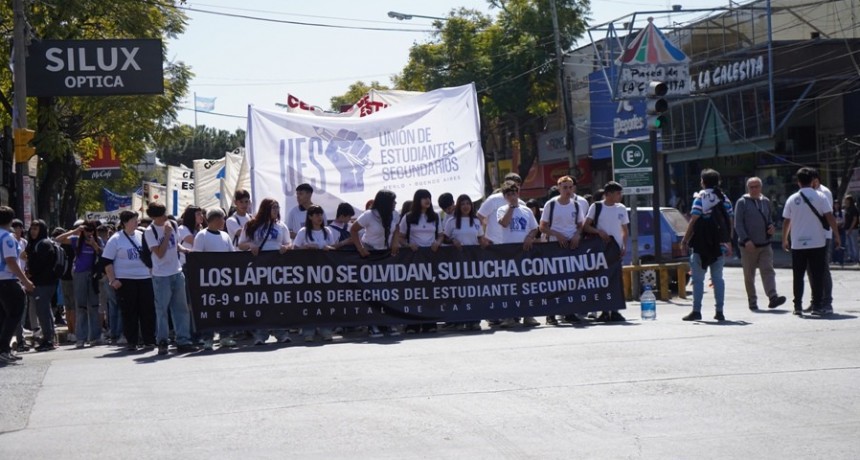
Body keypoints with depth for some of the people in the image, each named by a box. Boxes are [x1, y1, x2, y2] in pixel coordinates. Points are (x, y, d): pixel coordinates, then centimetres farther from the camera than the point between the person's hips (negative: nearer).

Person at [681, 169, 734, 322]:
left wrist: (685, 239, -5)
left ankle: (696, 311, -3)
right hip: (719, 244, 5)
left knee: (698, 278, 0)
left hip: (702, 243, -5)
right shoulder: (724, 198, 10)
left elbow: (694, 220, -11)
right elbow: (729, 222, 10)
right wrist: (728, 242, 16)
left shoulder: (700, 197, -6)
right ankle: (719, 311, 7)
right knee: (718, 277, 9)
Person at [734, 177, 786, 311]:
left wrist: (772, 227, 1)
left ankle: (772, 297, -19)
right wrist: (746, 240, -18)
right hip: (748, 245, -3)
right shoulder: (742, 202, -2)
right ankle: (752, 302, 13)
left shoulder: (766, 202, 12)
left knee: (768, 271, -9)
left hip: (765, 244, 3)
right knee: (749, 275, 5)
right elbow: (738, 224, -7)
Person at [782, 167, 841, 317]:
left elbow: (786, 222, 7)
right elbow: (829, 217, -9)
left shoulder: (792, 199, 3)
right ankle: (818, 306, 3)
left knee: (798, 276, 8)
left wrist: (784, 240, 17)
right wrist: (836, 234, 0)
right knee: (817, 275, 4)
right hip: (817, 243, -2)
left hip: (797, 244, 2)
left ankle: (798, 307, 7)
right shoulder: (820, 197, -5)